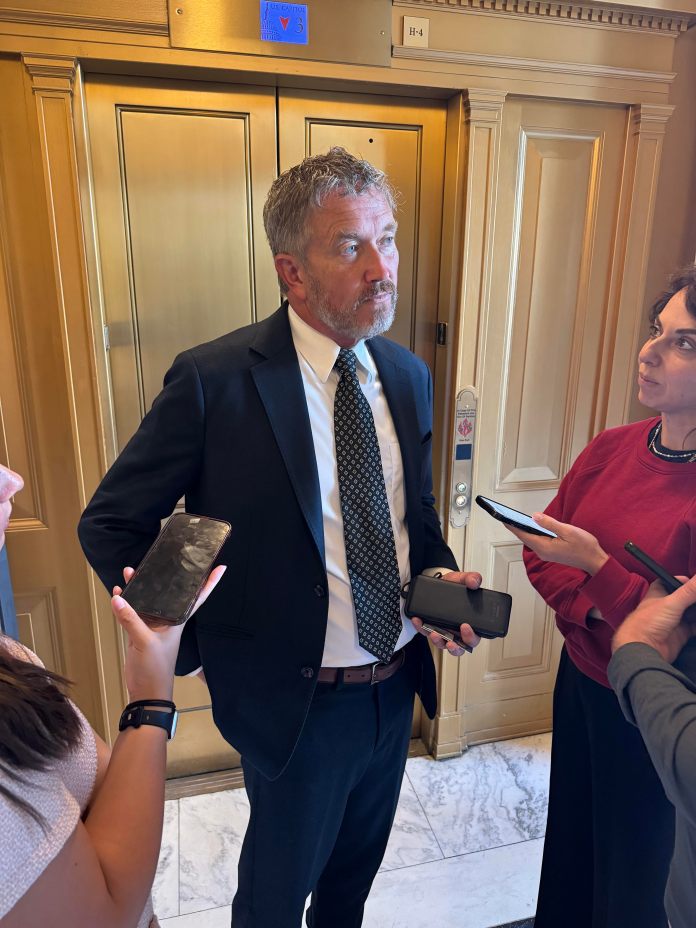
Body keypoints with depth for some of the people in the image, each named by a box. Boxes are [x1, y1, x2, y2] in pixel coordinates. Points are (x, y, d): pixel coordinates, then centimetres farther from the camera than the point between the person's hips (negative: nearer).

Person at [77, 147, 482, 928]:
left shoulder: (408, 376, -2)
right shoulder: (216, 380, -21)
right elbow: (110, 525, -12)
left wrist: (441, 574, -9)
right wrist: (196, 646, -15)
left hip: (398, 683, 6)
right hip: (298, 703, -5)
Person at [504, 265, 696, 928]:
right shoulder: (612, 448, -5)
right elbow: (542, 551, 3)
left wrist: (598, 568, -29)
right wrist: (590, 611, -12)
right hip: (581, 680, 5)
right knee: (567, 843, 27)